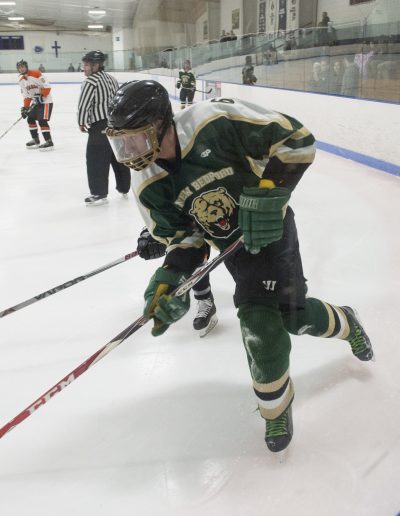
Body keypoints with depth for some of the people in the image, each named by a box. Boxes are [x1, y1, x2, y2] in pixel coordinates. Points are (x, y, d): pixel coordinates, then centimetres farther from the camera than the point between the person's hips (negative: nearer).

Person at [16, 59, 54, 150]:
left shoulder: (36, 74, -17)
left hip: (46, 101, -9)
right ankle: (35, 140, 22)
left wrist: (41, 96, -26)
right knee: (30, 119, 11)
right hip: (35, 102, 9)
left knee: (42, 120, -17)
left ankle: (49, 142, -15)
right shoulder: (21, 81, 7)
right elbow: (26, 96, 7)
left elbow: (47, 87, -19)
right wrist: (25, 107, -3)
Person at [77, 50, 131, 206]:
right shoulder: (111, 78, 14)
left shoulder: (90, 81, -12)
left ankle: (99, 194, 1)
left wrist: (82, 123, 1)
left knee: (96, 161, -2)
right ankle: (124, 188, 28)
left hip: (101, 126, -9)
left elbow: (83, 104, -13)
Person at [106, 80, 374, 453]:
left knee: (294, 314, -4)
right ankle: (276, 406, 22)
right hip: (233, 244, 4)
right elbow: (183, 237, -3)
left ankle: (345, 322, 34)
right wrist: (169, 280, -18)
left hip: (271, 225, -3)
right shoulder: (148, 187, -11)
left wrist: (269, 191, -30)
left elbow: (297, 138, -22)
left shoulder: (214, 123, -28)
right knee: (260, 323, -5)